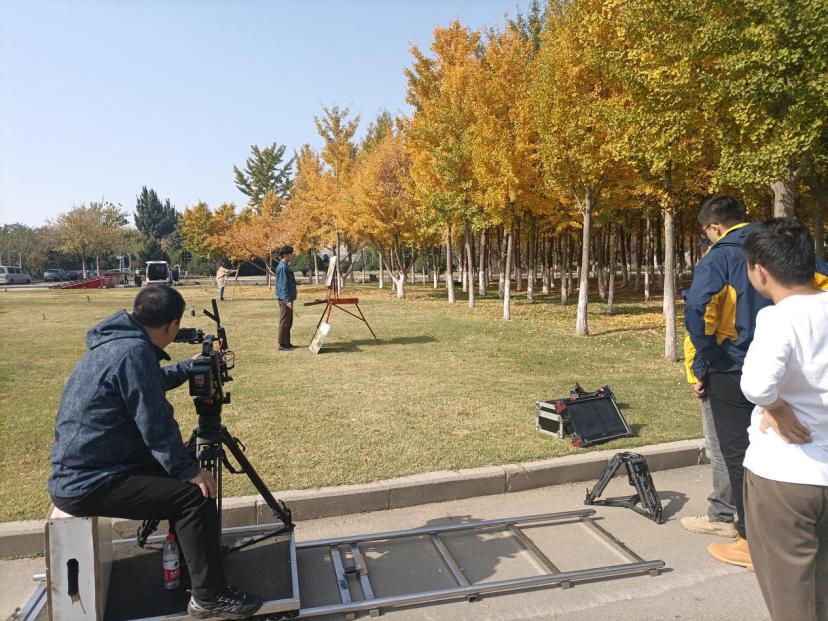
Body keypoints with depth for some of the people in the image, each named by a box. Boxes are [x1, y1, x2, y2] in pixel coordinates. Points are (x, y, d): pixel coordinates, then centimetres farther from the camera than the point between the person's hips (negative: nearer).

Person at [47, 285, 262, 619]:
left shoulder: (116, 341, 6)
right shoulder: (134, 351, -23)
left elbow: (152, 382, 26)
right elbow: (156, 427, -22)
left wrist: (192, 366, 30)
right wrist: (190, 471, -14)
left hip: (80, 468, 10)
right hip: (87, 484, -10)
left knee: (176, 471, 20)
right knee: (195, 494, -15)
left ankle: (199, 549, 34)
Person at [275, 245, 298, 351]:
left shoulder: (285, 266, 15)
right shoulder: (283, 267, -16)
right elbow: (283, 285, -21)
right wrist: (287, 300, -22)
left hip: (287, 298, 10)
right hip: (284, 298, -10)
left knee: (288, 322, 15)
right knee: (284, 322, -5)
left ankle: (287, 343, 23)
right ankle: (282, 344, 0)